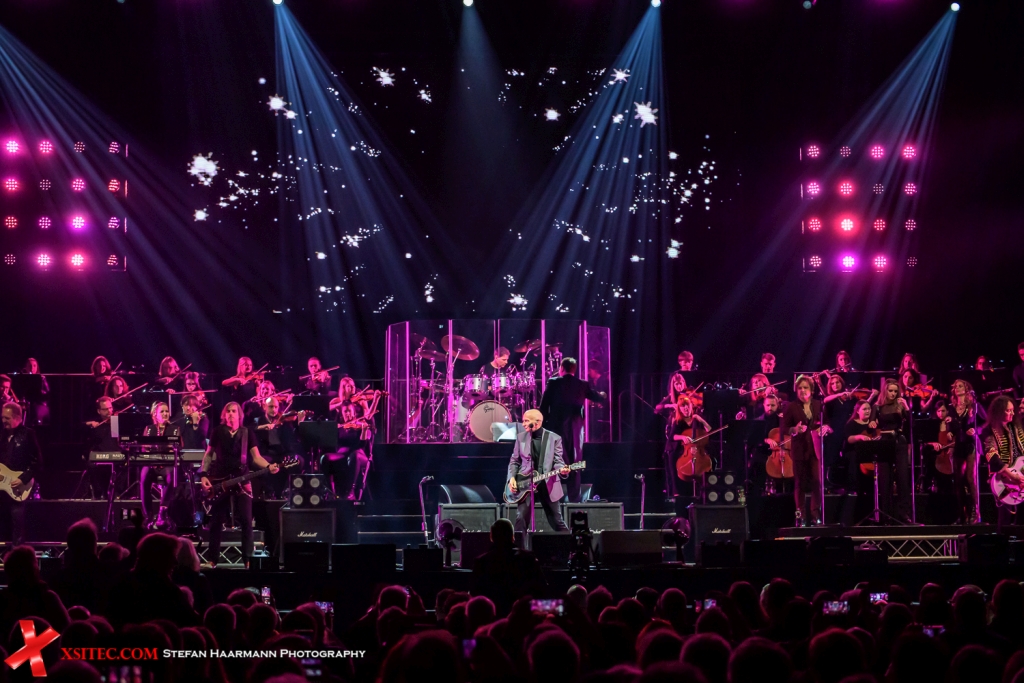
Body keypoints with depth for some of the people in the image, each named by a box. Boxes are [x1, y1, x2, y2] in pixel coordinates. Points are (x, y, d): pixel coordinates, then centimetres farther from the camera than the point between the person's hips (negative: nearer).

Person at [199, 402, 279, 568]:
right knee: (216, 521, 3)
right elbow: (209, 454, 8)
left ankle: (247, 559, 0)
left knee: (246, 520, -6)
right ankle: (213, 559, 11)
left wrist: (269, 466, -20)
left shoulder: (247, 433, 4)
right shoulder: (218, 431, 5)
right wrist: (203, 475, -3)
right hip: (219, 481, 0)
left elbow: (256, 457, -1)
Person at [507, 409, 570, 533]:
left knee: (556, 521, 6)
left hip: (548, 485, -1)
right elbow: (514, 461, 11)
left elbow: (557, 461, -3)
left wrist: (562, 470, -26)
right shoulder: (520, 437, 5)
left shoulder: (554, 438, -2)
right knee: (521, 520, -10)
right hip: (525, 484, 1)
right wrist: (512, 478, -5)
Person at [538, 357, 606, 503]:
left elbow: (544, 406, -5)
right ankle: (574, 500, 3)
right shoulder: (583, 385, 5)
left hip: (557, 427, -2)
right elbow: (601, 399, 17)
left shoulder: (553, 382, -2)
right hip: (576, 429, 2)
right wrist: (604, 396, 40)